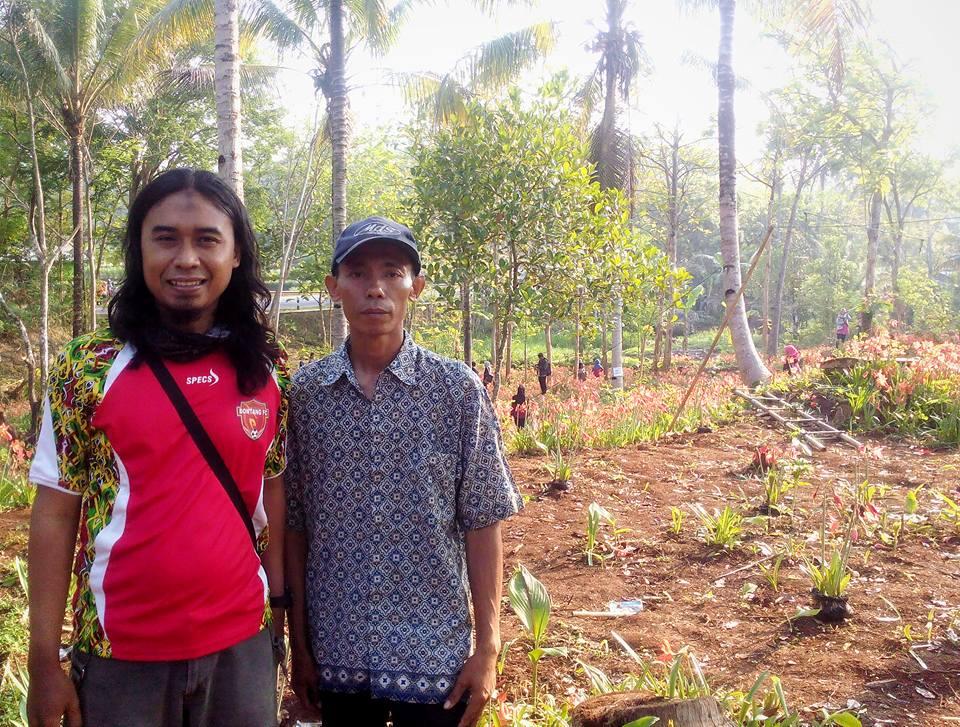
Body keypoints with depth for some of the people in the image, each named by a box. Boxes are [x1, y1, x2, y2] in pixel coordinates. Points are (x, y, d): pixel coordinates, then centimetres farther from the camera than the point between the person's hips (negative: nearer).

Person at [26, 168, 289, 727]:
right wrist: (45, 662, -6)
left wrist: (280, 611, 4)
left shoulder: (268, 371, -1)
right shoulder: (88, 370, -7)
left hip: (242, 647, 2)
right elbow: (55, 514, -5)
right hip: (121, 653, -2)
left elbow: (273, 496, 6)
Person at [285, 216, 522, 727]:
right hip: (336, 654, 2)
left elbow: (482, 524, -4)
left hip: (435, 654, -1)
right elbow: (295, 525, 2)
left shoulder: (458, 389, -6)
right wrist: (298, 644, 4)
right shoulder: (305, 393, -2)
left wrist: (487, 646, -5)